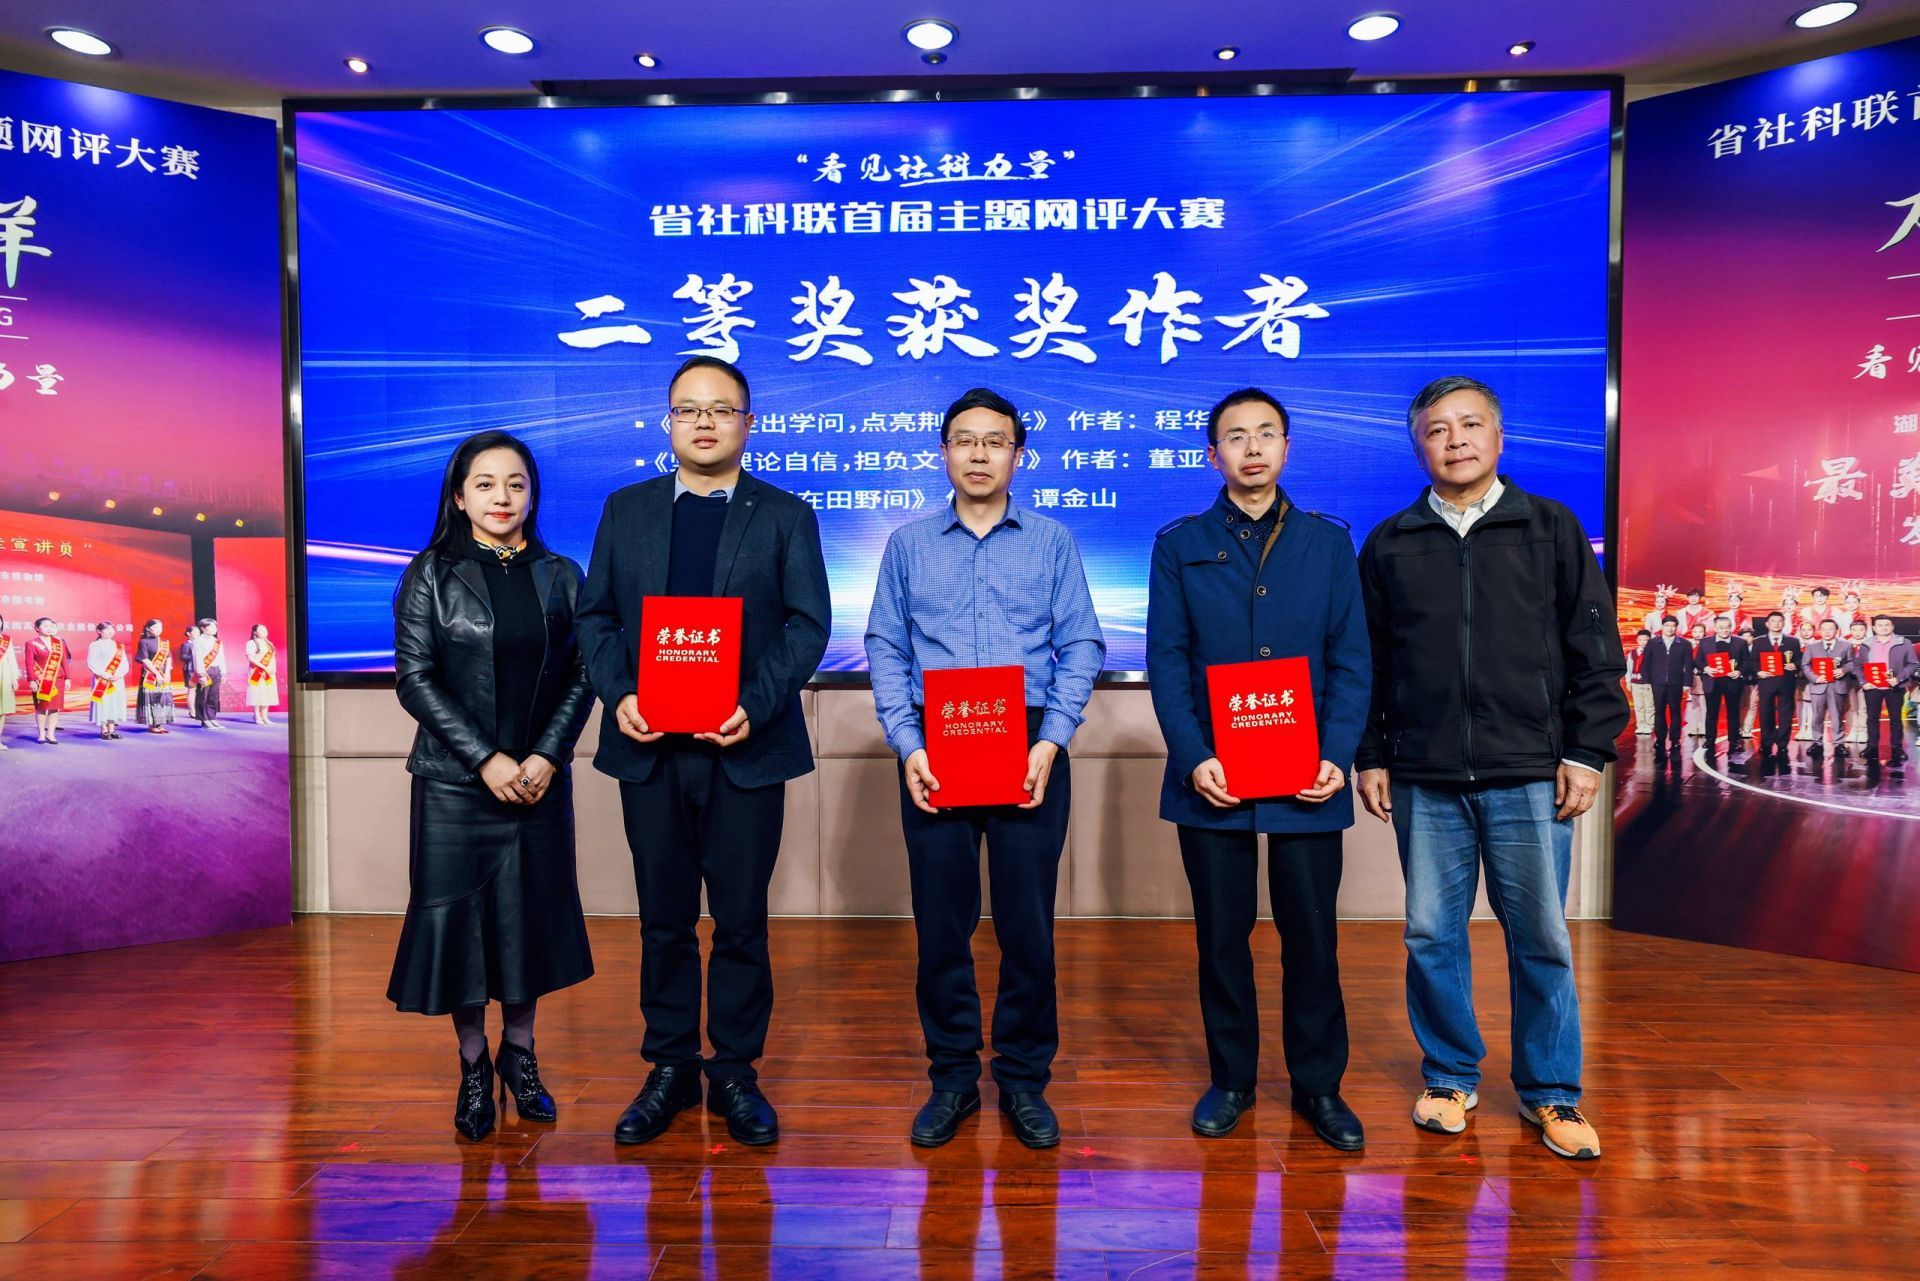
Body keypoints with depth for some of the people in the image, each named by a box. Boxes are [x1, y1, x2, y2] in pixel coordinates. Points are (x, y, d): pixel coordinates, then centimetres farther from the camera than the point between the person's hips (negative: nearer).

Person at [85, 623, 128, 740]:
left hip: (117, 681, 5)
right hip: (102, 681, -4)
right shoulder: (95, 645, -2)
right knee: (103, 703, -5)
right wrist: (106, 676, -17)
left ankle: (112, 730, 11)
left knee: (115, 703, 4)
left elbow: (124, 663, 11)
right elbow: (91, 663, -9)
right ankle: (104, 731, 1)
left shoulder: (119, 646, 13)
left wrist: (120, 674, -9)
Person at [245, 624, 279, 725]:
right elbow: (250, 658, -14)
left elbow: (273, 657, 16)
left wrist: (273, 668, -2)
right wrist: (263, 667, -21)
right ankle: (257, 717, -4)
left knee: (267, 694, 4)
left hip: (269, 673, 7)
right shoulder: (251, 643, -4)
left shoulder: (269, 643, 18)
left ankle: (264, 716, 7)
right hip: (257, 672, -6)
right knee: (257, 693, -7)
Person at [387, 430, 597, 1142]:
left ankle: (519, 1055, 28)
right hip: (455, 782, -2)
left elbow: (582, 675, 2)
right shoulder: (430, 575, -1)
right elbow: (415, 678, -6)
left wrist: (547, 755, -10)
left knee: (532, 915, 9)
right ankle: (473, 1064, 23)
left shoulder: (560, 575, 5)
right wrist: (487, 759, -13)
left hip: (540, 778, 2)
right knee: (456, 917, 4)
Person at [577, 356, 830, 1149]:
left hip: (745, 748, -2)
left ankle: (735, 1072, 24)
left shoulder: (786, 516, 3)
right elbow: (595, 616, 7)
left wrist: (758, 705, -18)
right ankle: (669, 1068, 29)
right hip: (649, 748, 2)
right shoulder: (626, 510, 11)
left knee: (741, 920, 8)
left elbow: (808, 623, -4)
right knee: (663, 918, 13)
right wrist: (618, 696, -10)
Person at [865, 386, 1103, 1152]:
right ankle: (951, 1078, 24)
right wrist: (906, 745, -8)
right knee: (940, 922, 7)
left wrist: (1050, 742, -10)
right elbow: (885, 649, 4)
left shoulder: (1052, 542, 7)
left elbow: (1081, 646, 2)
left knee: (1027, 923, 6)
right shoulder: (907, 545, 9)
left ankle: (1024, 1080, 23)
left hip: (1030, 748, 0)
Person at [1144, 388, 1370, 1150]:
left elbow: (1352, 661, 4)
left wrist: (1337, 756, -9)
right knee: (1221, 935, 10)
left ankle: (1318, 1084, 26)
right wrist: (1194, 759, -12)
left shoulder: (1328, 543, 8)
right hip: (1212, 779, 0)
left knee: (1311, 934, 8)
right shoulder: (1180, 546, 5)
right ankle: (1231, 1079, 27)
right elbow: (1166, 662, -1)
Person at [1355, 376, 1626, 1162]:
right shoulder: (1390, 545, 7)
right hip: (1425, 780, 1)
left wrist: (1587, 752, -1)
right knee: (1431, 936, 8)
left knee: (1541, 939, 6)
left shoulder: (1552, 530, 5)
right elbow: (1368, 662, 9)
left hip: (1530, 775, -1)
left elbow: (1594, 652, 4)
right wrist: (1372, 757, 5)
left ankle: (1551, 1092, 24)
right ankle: (1450, 1077, 26)